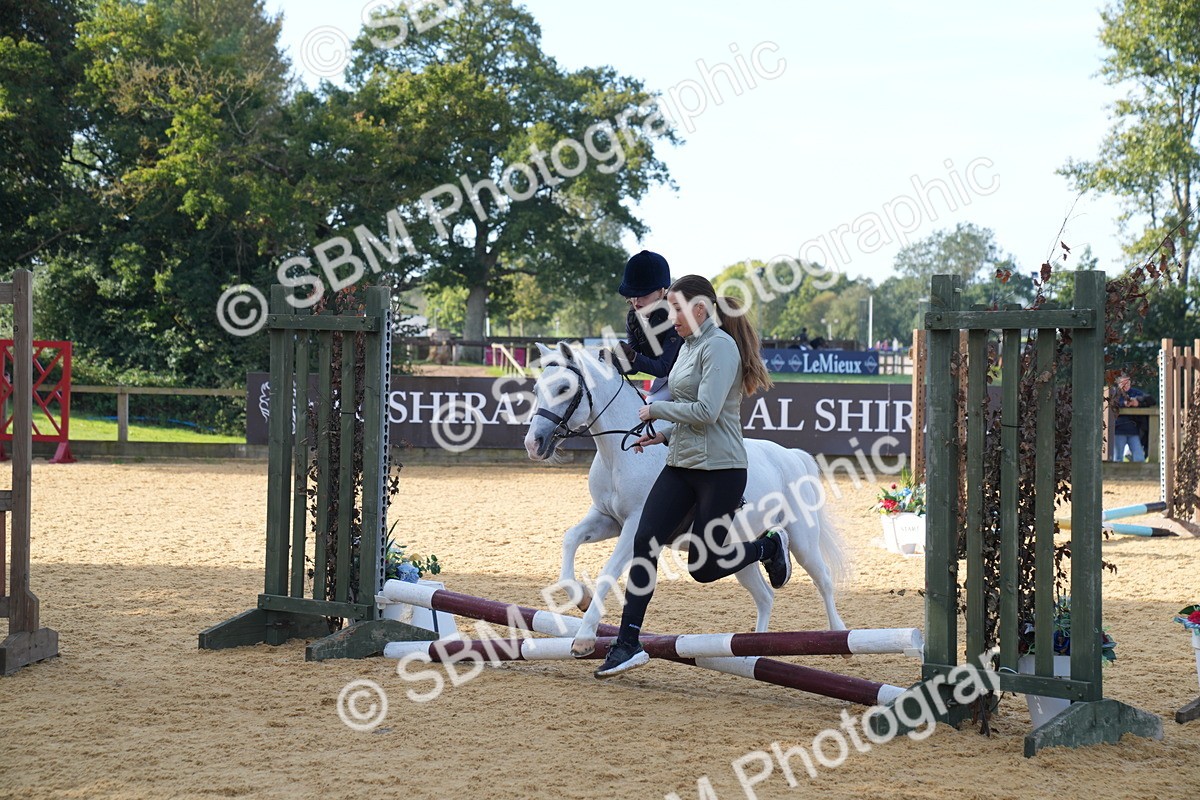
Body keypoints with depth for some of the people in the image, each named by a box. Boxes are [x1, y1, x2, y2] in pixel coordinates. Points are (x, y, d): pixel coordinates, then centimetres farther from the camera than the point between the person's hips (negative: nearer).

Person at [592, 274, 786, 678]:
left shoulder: (720, 346, -14)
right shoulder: (688, 346, 15)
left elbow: (706, 412, -22)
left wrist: (656, 410, -10)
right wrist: (665, 435, 12)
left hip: (719, 469, -8)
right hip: (680, 465, 9)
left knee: (704, 568, -2)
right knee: (644, 542, -6)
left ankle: (769, 546, 26)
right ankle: (627, 644, -7)